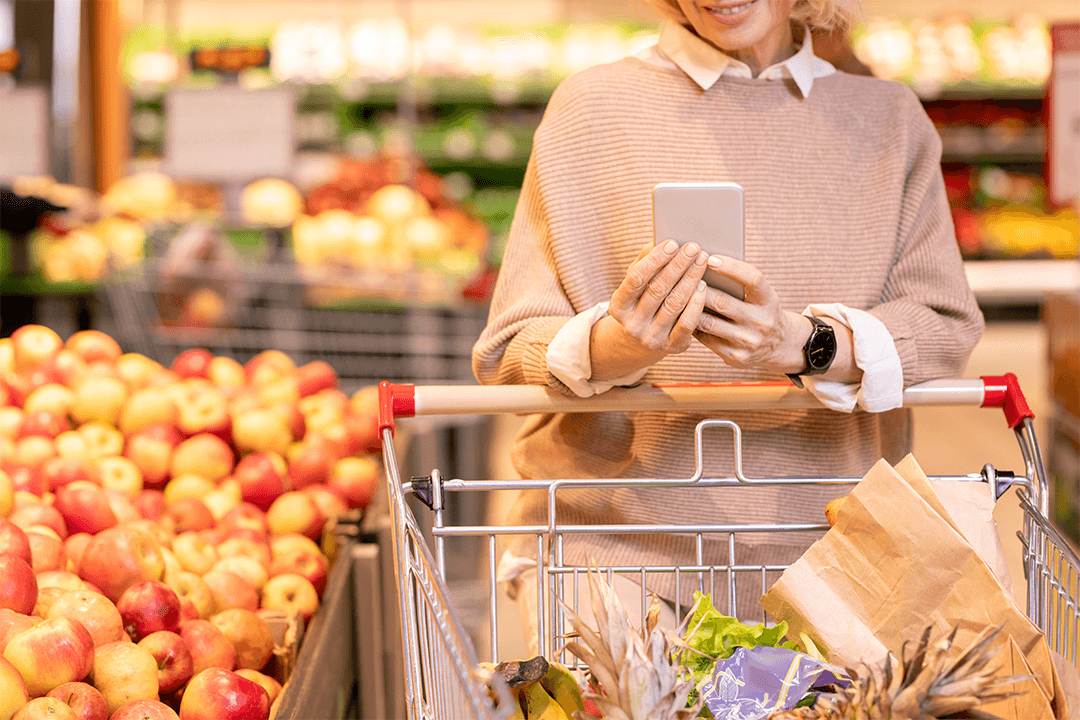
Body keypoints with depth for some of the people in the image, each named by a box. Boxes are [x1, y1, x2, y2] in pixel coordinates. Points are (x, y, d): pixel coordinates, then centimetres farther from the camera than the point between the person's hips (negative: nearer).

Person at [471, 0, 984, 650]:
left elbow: (947, 324, 0)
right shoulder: (592, 106, 3)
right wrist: (607, 349, -24)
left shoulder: (889, 117, 11)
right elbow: (510, 353, -1)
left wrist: (803, 344, -20)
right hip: (616, 549, -2)